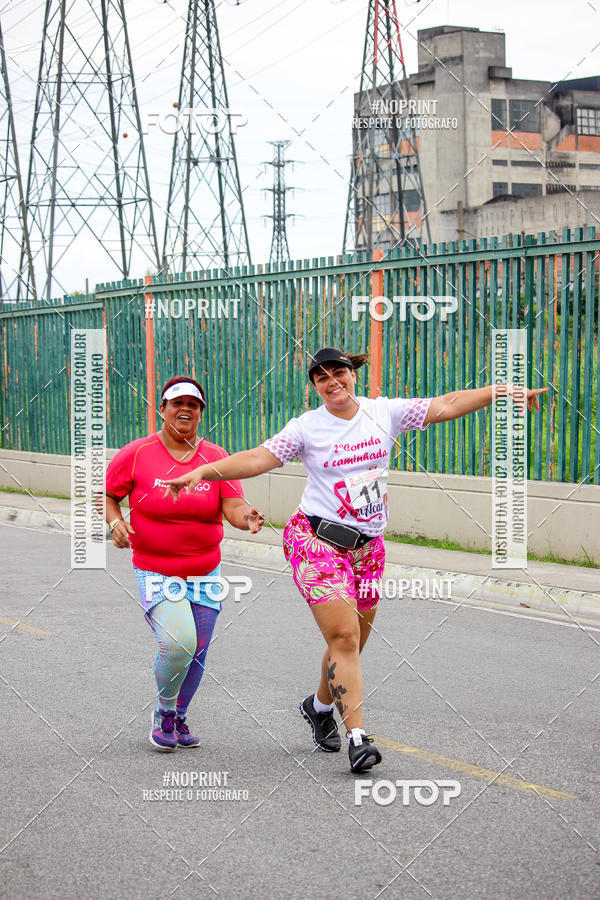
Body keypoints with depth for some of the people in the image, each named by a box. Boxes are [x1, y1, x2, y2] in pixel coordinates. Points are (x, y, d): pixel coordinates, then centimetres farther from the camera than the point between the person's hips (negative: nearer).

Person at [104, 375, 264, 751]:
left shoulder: (216, 457, 0)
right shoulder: (137, 455, -6)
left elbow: (233, 507, -9)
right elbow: (104, 493, 5)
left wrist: (247, 518, -32)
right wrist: (116, 522, -14)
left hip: (205, 572, 3)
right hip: (156, 571, -3)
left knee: (197, 654, 7)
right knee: (179, 641, -23)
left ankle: (178, 718, 34)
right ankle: (164, 711, 6)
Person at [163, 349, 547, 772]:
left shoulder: (384, 412, 4)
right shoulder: (307, 427, -4)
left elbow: (446, 405, 3)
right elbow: (258, 458, -11)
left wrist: (505, 392, -2)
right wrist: (202, 472, -25)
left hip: (368, 546, 4)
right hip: (316, 541, -4)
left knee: (353, 641, 12)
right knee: (344, 636, -15)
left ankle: (320, 705, 39)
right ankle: (358, 736, -13)